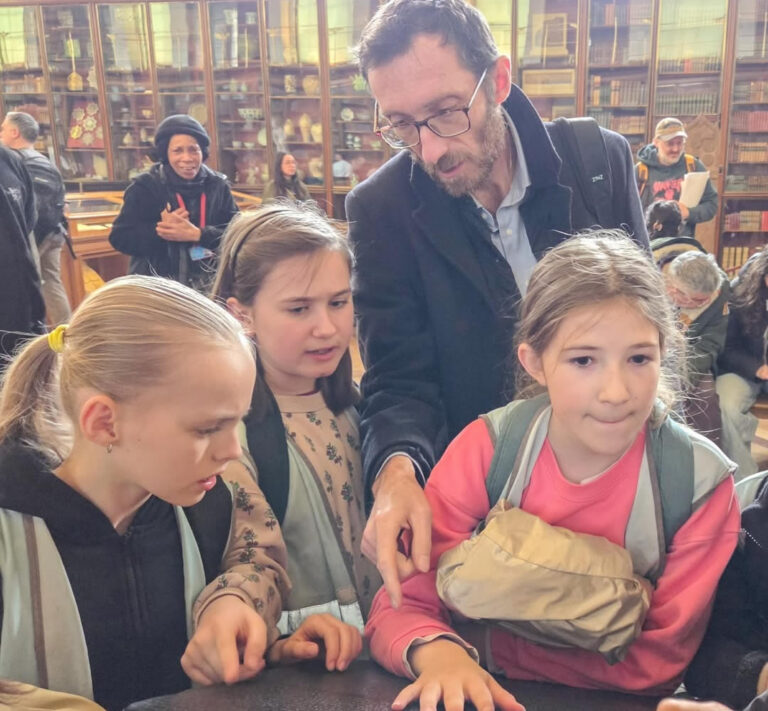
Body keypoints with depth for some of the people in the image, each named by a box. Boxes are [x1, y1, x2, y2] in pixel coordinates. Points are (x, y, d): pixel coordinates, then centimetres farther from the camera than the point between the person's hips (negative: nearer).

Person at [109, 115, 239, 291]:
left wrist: (197, 234, -20)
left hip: (209, 286, 2)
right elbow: (119, 238, -7)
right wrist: (160, 231, -21)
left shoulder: (218, 185, 3)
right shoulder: (145, 186, -3)